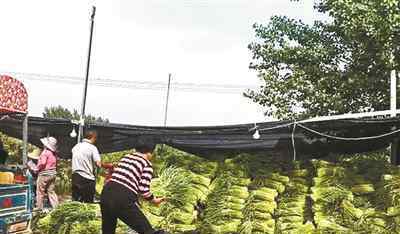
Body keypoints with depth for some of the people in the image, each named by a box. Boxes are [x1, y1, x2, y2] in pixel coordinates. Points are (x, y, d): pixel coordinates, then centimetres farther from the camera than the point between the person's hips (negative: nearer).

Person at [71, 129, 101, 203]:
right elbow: (98, 164, -17)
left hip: (75, 176, 6)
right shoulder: (92, 148, -8)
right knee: (88, 204, 2)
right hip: (88, 178, -6)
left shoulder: (76, 146, 11)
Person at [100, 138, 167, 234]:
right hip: (123, 200, -7)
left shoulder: (125, 157, 21)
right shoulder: (147, 164, 3)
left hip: (106, 193, 7)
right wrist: (154, 200, 13)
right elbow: (144, 189, -5)